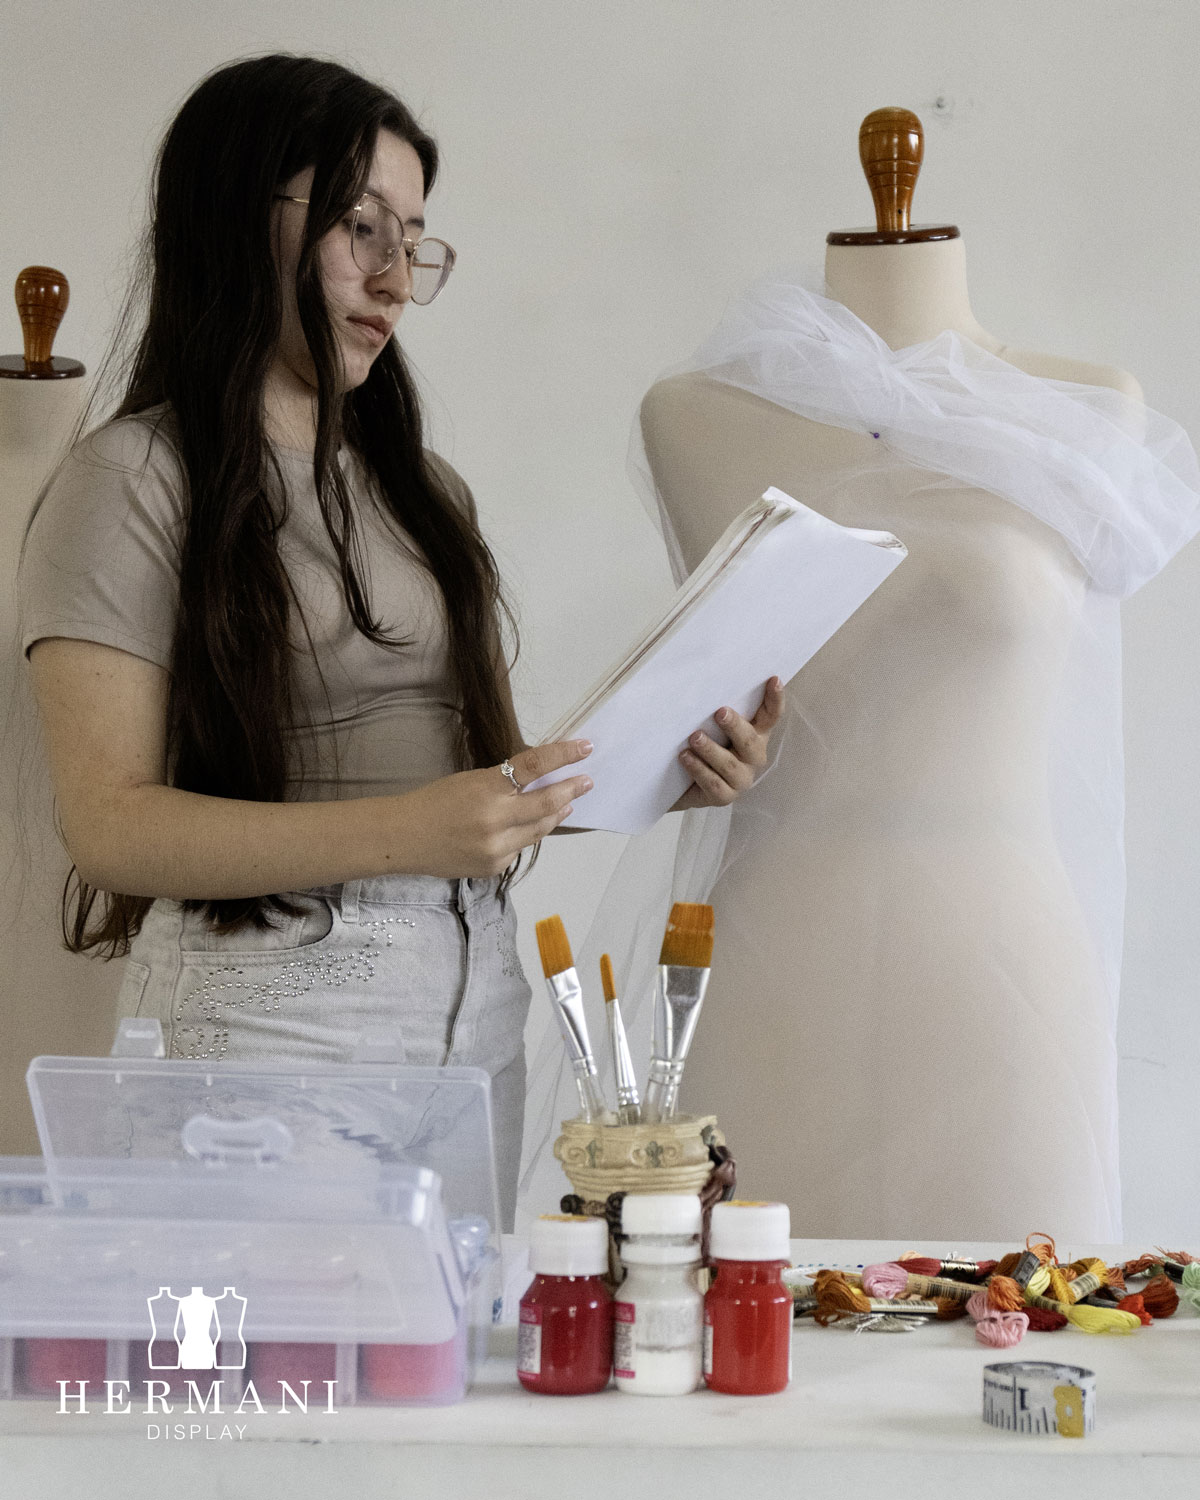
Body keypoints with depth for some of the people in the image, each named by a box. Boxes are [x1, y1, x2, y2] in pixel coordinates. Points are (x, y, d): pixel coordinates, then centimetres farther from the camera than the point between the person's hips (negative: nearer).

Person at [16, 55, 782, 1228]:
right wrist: (405, 833, -23)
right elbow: (110, 823, -12)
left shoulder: (425, 490, 19)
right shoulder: (135, 484, -4)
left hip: (474, 1007, 6)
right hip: (269, 1016, -6)